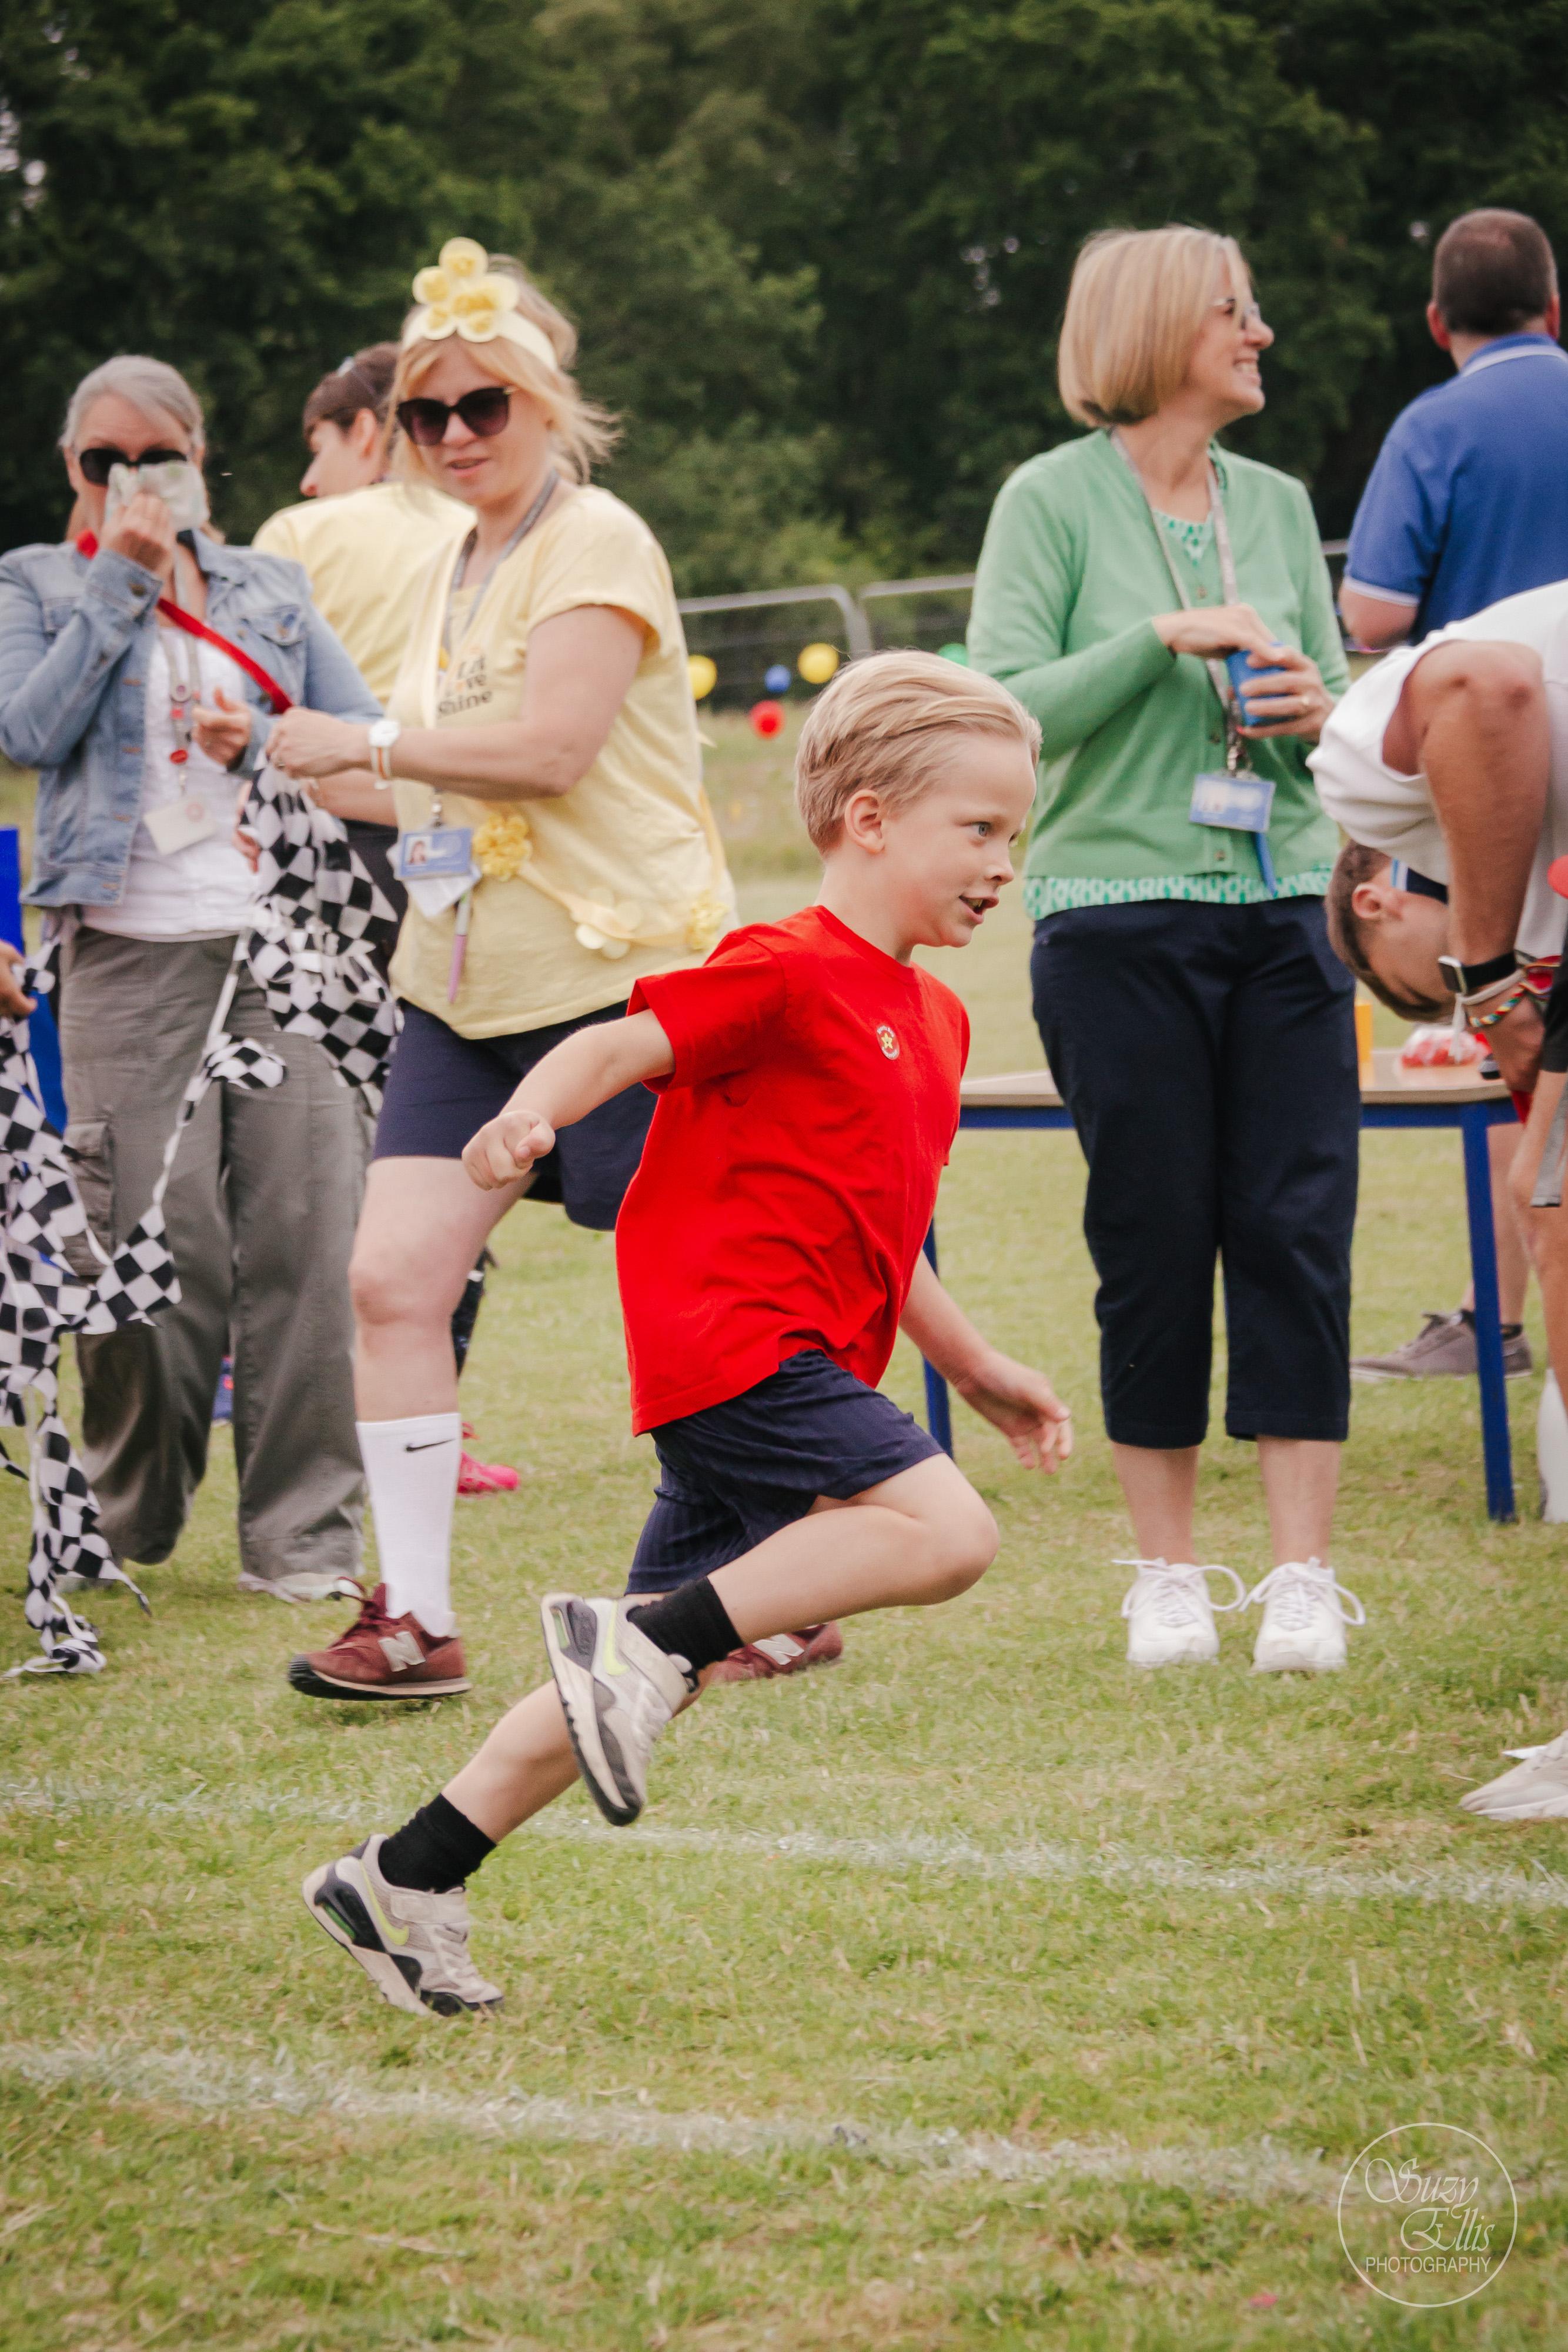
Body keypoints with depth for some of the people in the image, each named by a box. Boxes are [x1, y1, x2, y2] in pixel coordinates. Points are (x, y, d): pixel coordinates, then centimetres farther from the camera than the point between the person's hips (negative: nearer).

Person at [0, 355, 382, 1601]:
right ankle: (126, 1529, 13)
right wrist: (119, 576, -4)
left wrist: (264, 745, -6)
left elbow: (368, 735, 13)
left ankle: (303, 1536, 2)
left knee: (304, 1238, -5)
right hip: (129, 949, -2)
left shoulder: (271, 588, 18)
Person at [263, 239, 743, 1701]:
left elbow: (549, 747, -20)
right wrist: (299, 767, 13)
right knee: (393, 1276, -5)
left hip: (617, 976, -8)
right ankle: (415, 1618, -1)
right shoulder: (455, 569, 18)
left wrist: (364, 743, -13)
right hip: (466, 981, 8)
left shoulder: (595, 543, -9)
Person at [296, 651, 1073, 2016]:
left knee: (664, 1678, 9)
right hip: (732, 1339, -9)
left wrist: (981, 1370, 32)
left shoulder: (934, 1019, 20)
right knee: (946, 1532, -22)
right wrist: (533, 1112, -38)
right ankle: (643, 1639, -19)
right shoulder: (787, 972, -8)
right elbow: (627, 1044, -18)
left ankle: (406, 1883, 13)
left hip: (800, 1364, 9)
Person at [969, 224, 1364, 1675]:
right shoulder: (1054, 499, -1)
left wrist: (1317, 709, -4)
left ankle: (1302, 1576, -1)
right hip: (1120, 915, -3)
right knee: (1155, 1244, 1)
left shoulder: (1279, 504, 12)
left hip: (1285, 908, 4)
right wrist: (1162, 638, -16)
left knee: (1299, 1230, -4)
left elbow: (1344, 702, 18)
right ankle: (1169, 1576, 12)